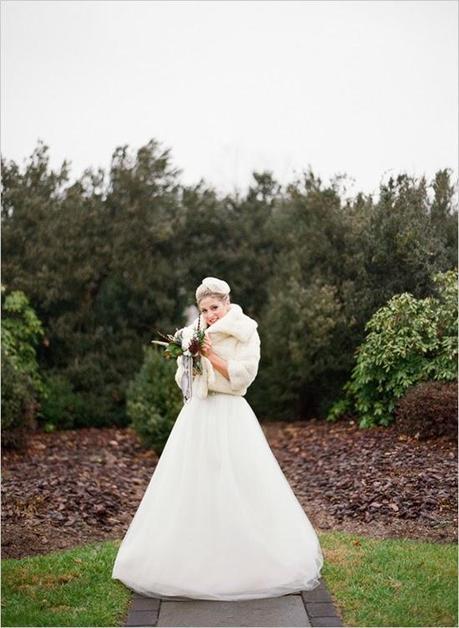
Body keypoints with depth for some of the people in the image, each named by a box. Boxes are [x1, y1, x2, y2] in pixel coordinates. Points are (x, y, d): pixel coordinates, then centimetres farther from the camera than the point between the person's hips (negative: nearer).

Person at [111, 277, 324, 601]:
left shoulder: (246, 334, -2)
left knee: (238, 487, -4)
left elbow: (243, 376, -11)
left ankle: (246, 557, 8)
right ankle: (195, 559, 12)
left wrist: (212, 355, -14)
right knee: (192, 484, 3)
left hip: (231, 416, -4)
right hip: (197, 416, 4)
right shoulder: (193, 333, 11)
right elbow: (182, 380, 9)